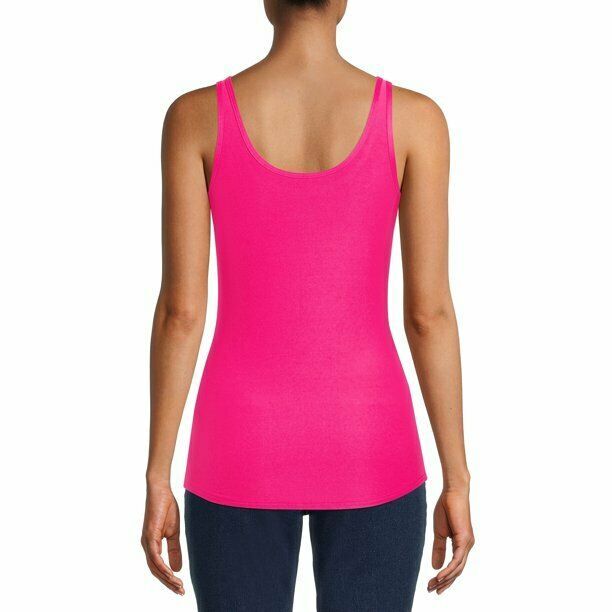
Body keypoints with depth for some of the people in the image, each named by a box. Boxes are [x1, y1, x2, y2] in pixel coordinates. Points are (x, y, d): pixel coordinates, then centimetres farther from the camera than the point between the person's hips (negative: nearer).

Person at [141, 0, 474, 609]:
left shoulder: (195, 116, -6)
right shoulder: (413, 117, -7)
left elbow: (180, 310, -8)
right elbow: (429, 312, -8)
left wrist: (157, 482, 1)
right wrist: (457, 483, 2)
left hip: (242, 448, 1)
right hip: (367, 450, 0)